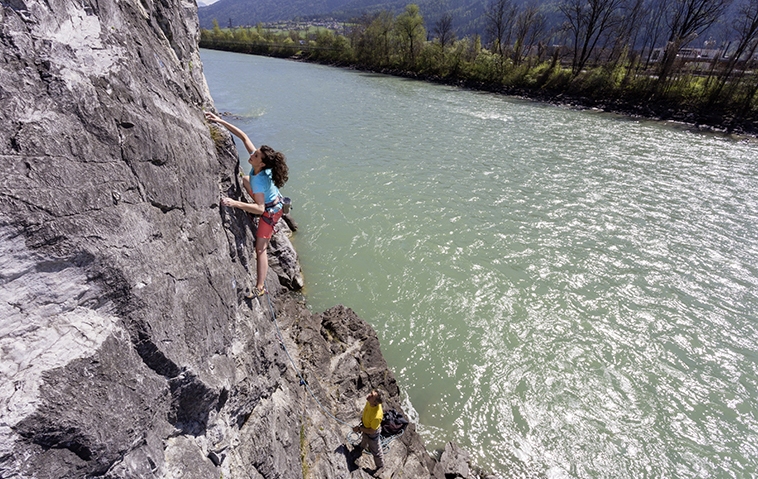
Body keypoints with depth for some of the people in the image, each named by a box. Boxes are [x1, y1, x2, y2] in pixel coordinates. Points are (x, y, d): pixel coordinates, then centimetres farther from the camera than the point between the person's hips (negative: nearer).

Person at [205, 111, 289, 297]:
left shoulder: (259, 180, -39)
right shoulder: (258, 165, -20)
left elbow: (260, 209, -46)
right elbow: (243, 137, -13)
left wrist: (235, 203, -52)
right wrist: (221, 121, -16)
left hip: (270, 210, -9)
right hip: (268, 201, 9)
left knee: (260, 248, -9)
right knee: (243, 179, 33)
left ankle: (260, 287, -7)